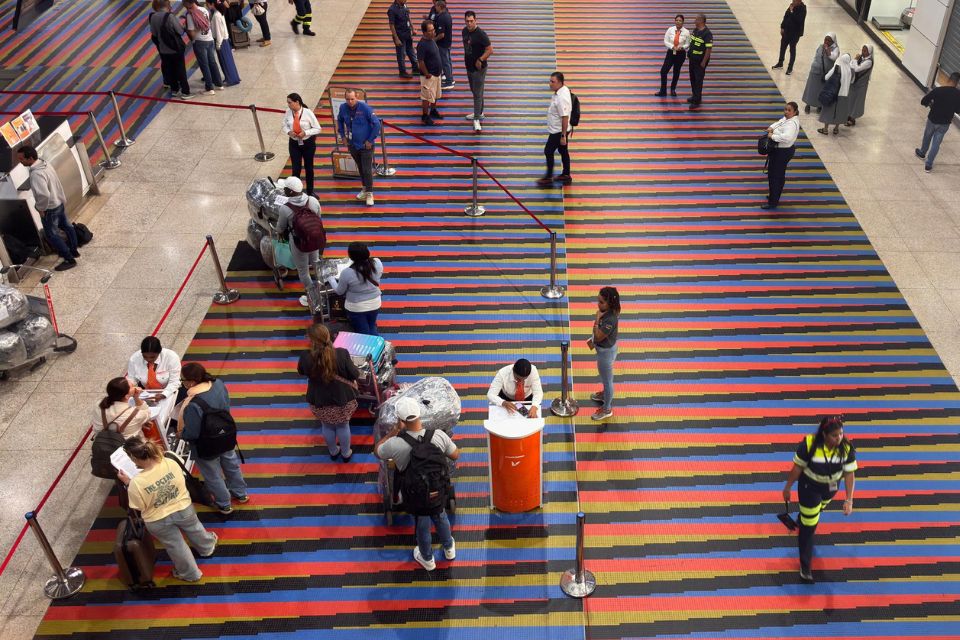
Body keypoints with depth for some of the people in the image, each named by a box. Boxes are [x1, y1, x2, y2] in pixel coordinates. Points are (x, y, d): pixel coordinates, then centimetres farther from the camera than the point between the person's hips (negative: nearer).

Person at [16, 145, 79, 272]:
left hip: (50, 208, -9)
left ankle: (69, 260, 11)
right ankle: (74, 250, 41)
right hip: (59, 203, 9)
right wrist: (63, 200, 17)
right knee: (65, 226, 23)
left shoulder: (36, 174, -32)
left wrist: (41, 209, -22)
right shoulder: (44, 164, -2)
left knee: (51, 235, 5)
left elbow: (44, 195, -39)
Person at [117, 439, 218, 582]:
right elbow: (181, 483, -7)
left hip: (159, 522, -2)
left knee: (176, 546, 25)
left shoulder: (135, 484, -34)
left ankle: (190, 574, 48)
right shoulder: (170, 463, -26)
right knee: (194, 529, 34)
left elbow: (139, 508, -15)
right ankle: (208, 546, 64)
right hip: (183, 508, 2)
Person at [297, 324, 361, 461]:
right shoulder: (342, 354, -28)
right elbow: (355, 375, -15)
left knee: (327, 426, 28)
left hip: (320, 401, 1)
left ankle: (333, 452, 51)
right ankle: (346, 453, 46)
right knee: (343, 426, 25)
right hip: (342, 399, -1)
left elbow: (301, 372, -1)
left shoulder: (306, 357, -25)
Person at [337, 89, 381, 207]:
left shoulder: (364, 107, -20)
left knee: (367, 170, -4)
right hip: (352, 144, 4)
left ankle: (369, 194, 8)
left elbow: (376, 124, -16)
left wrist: (371, 140, -14)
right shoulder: (343, 108, -6)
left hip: (366, 145, -4)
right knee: (360, 168, 18)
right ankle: (364, 188, 36)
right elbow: (339, 120, 16)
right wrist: (343, 135, 10)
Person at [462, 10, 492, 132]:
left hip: (479, 68, -8)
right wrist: (467, 60, 12)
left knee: (478, 93, -6)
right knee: (474, 91, 20)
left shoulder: (481, 34, -20)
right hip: (469, 66, 8)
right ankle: (479, 112, 36)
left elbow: (490, 50, -19)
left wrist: (480, 60, -23)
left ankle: (476, 120, -4)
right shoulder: (464, 31, 3)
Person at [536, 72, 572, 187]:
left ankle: (548, 178, 13)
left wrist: (563, 136, -25)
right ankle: (566, 175, 31)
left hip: (558, 131, -10)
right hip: (557, 130, 10)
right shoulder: (563, 90, 2)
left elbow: (565, 117, -28)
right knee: (563, 151, 18)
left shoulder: (562, 97, -29)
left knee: (548, 151, 2)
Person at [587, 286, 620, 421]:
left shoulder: (610, 320, -39)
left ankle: (607, 409, 32)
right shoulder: (607, 312, -11)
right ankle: (606, 394, 58)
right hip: (605, 348, 9)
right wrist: (592, 339, 2)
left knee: (607, 379, 12)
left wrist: (597, 319, -30)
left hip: (606, 351, -9)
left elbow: (598, 337, -31)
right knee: (605, 377, 33)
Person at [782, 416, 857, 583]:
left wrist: (849, 499, -21)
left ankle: (803, 518, 68)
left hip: (830, 487, 4)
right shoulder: (809, 444, -33)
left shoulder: (846, 448, -25)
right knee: (809, 526, 1)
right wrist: (787, 488, -8)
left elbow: (849, 474, -16)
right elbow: (798, 468, -19)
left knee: (817, 510, 33)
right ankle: (805, 566, 15)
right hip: (809, 487, -4)